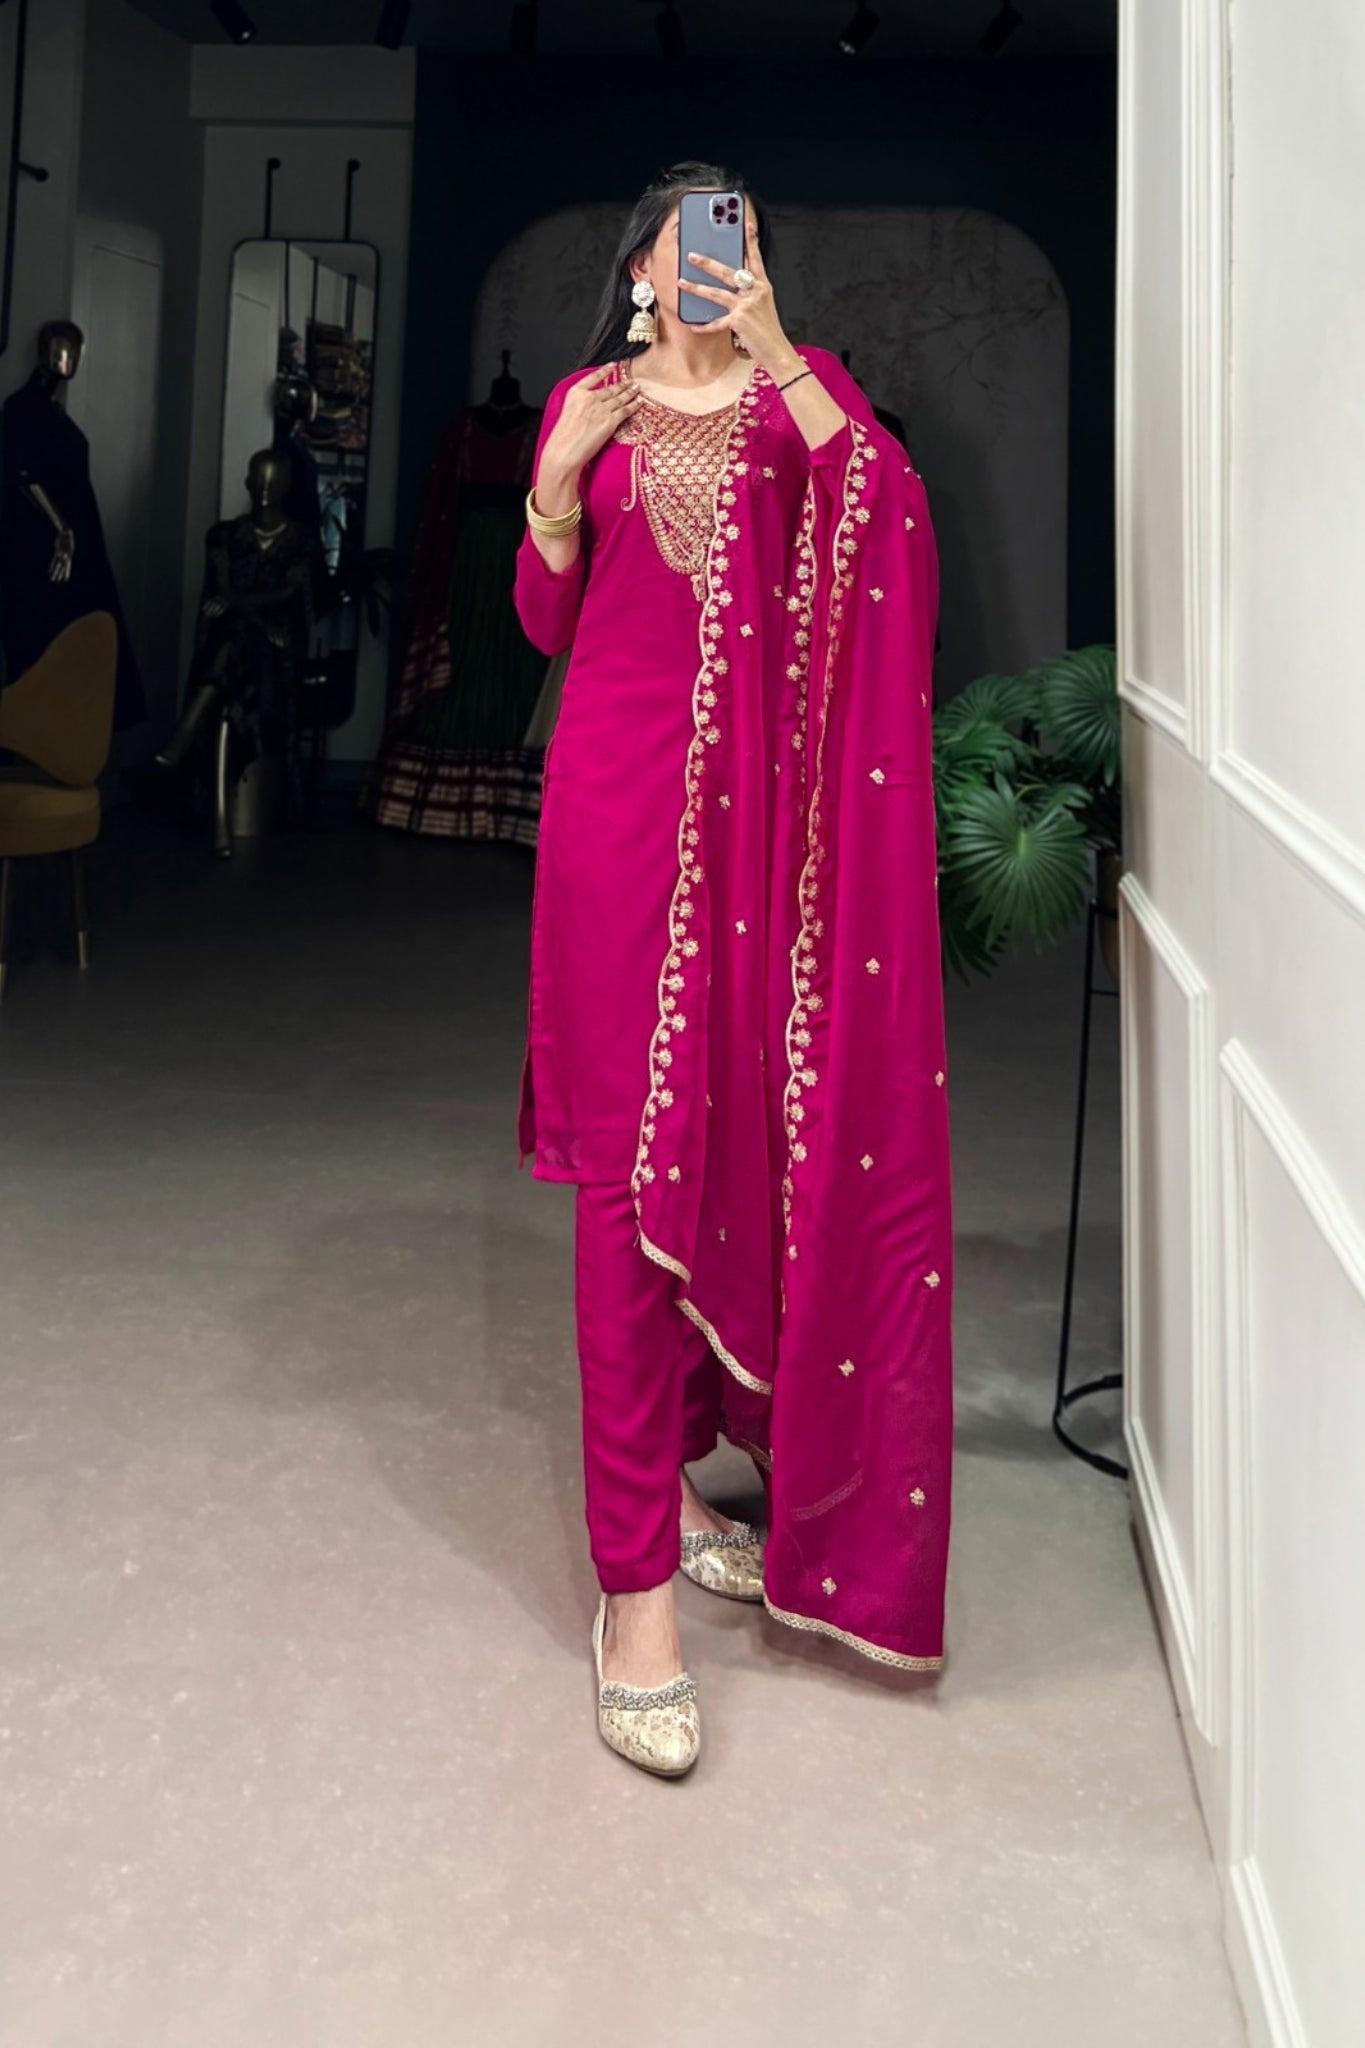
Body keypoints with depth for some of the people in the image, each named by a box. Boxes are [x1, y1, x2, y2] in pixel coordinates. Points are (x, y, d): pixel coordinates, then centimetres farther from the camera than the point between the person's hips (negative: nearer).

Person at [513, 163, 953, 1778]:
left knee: (753, 1138, 5)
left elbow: (896, 515, -8)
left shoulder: (802, 394, 13)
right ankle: (634, 1582, -4)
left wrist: (773, 352, -13)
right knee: (632, 1153, -7)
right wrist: (558, 480, -5)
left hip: (770, 811, 2)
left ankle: (676, 1463, 27)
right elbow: (546, 625, 10)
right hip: (624, 797, -1)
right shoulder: (590, 403, 13)